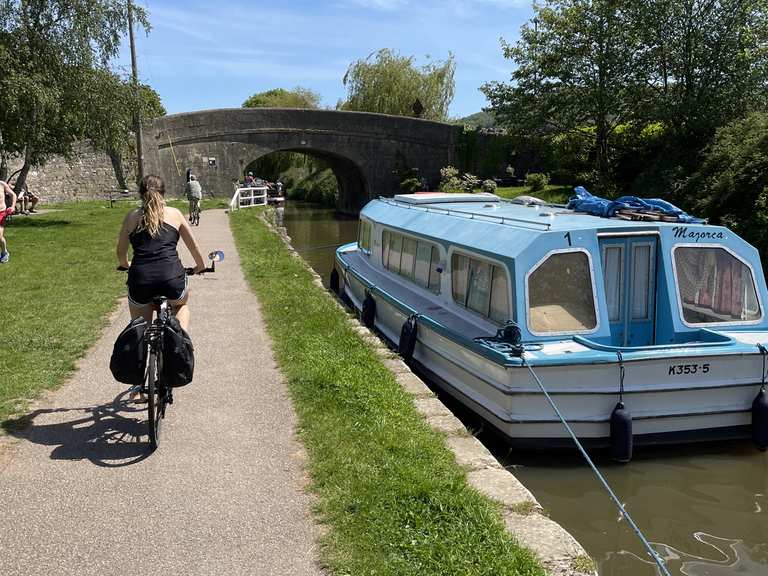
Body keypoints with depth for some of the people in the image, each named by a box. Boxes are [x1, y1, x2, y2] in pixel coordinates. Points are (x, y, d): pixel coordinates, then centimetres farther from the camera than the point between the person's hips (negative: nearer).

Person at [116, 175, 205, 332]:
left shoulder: (132, 216, 13)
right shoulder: (174, 213, 12)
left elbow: (121, 251, 22)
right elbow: (193, 246, 20)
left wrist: (125, 265, 44)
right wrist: (201, 266, 38)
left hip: (140, 278, 1)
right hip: (172, 277, 0)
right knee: (181, 305, 33)